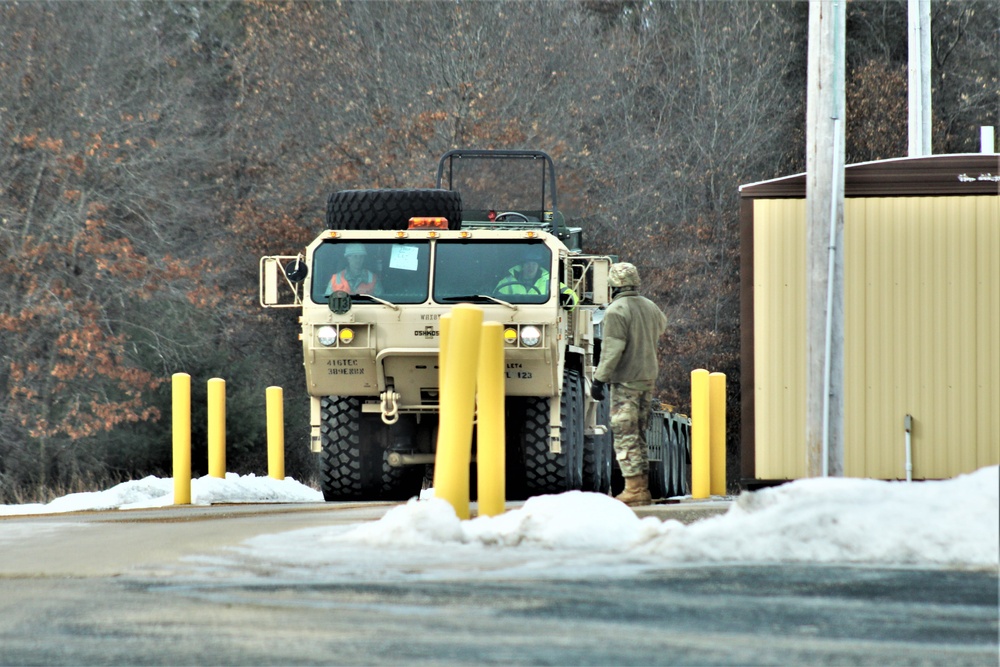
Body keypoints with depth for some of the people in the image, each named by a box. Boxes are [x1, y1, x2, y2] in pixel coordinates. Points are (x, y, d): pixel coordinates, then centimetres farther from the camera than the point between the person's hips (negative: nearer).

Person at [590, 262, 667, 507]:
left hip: (626, 380, -8)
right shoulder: (650, 307, 11)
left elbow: (612, 349, -19)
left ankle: (634, 488, -12)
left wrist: (599, 378, -15)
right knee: (639, 435, 13)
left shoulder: (616, 311, -14)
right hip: (648, 377, 8)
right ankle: (643, 489, 13)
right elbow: (661, 326, 33)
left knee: (625, 435, -6)